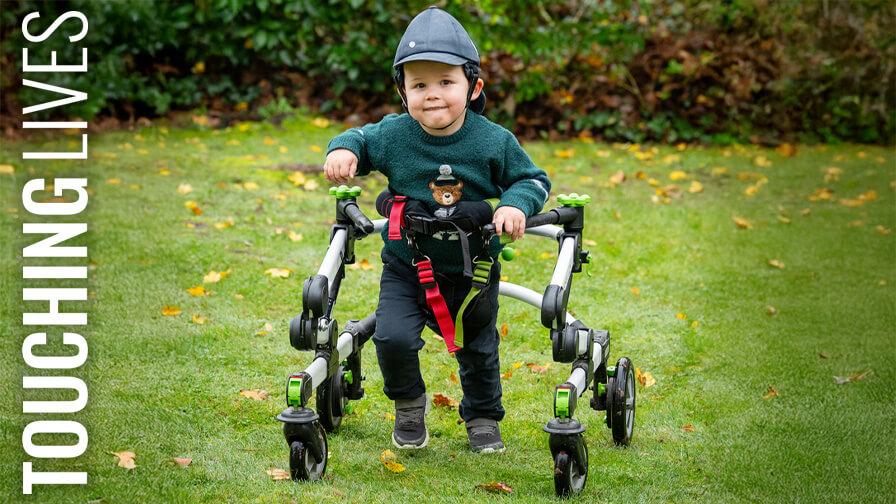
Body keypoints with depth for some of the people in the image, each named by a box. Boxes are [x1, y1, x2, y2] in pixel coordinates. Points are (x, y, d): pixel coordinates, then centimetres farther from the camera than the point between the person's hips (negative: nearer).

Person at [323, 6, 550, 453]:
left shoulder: (494, 141, -15)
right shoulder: (392, 135, -13)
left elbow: (533, 179, -4)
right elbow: (360, 139, 6)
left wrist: (515, 204, -24)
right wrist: (343, 150, -17)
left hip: (472, 272, 0)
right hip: (406, 267, 0)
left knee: (479, 348, 16)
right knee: (393, 337, -19)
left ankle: (483, 418, 43)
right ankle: (409, 405, 11)